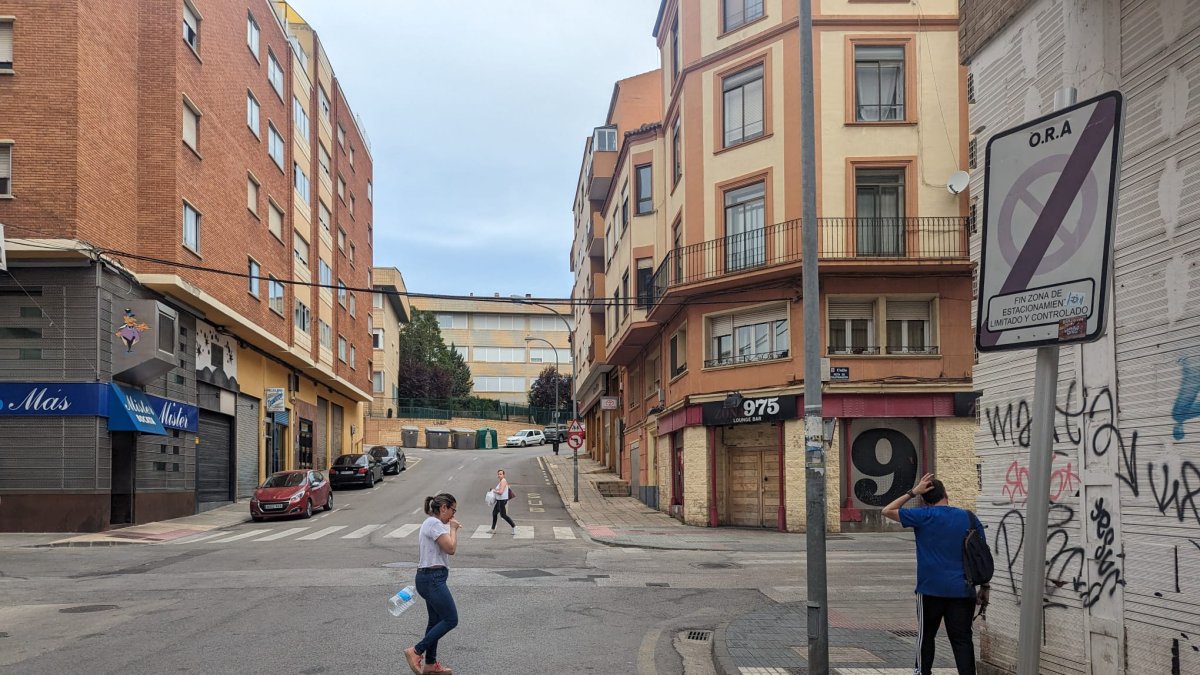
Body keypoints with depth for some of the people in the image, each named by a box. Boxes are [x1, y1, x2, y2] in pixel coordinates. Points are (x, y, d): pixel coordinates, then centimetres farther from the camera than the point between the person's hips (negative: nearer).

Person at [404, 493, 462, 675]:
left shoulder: (433, 523, 18)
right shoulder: (434, 523, -15)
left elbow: (449, 549, 21)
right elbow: (450, 548, -18)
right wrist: (453, 529, -8)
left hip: (431, 579, 11)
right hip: (432, 579, -11)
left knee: (436, 620, 15)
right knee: (451, 619, -8)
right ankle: (416, 651, -5)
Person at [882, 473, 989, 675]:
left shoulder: (924, 516, -6)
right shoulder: (969, 517, 5)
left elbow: (887, 511, 0)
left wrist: (912, 492, 2)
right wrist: (984, 587, 13)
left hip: (931, 589, -2)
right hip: (962, 590, 2)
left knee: (926, 635, 13)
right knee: (962, 639, 4)